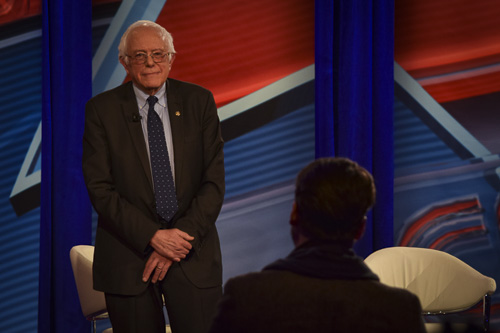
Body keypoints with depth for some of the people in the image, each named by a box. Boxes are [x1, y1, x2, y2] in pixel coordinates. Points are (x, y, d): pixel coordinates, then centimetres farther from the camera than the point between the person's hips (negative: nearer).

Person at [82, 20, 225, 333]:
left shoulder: (199, 101, 4)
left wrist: (181, 238, -10)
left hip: (194, 254, 1)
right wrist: (153, 236, -15)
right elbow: (100, 189, -6)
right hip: (128, 255, -1)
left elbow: (214, 181, 0)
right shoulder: (101, 109, 0)